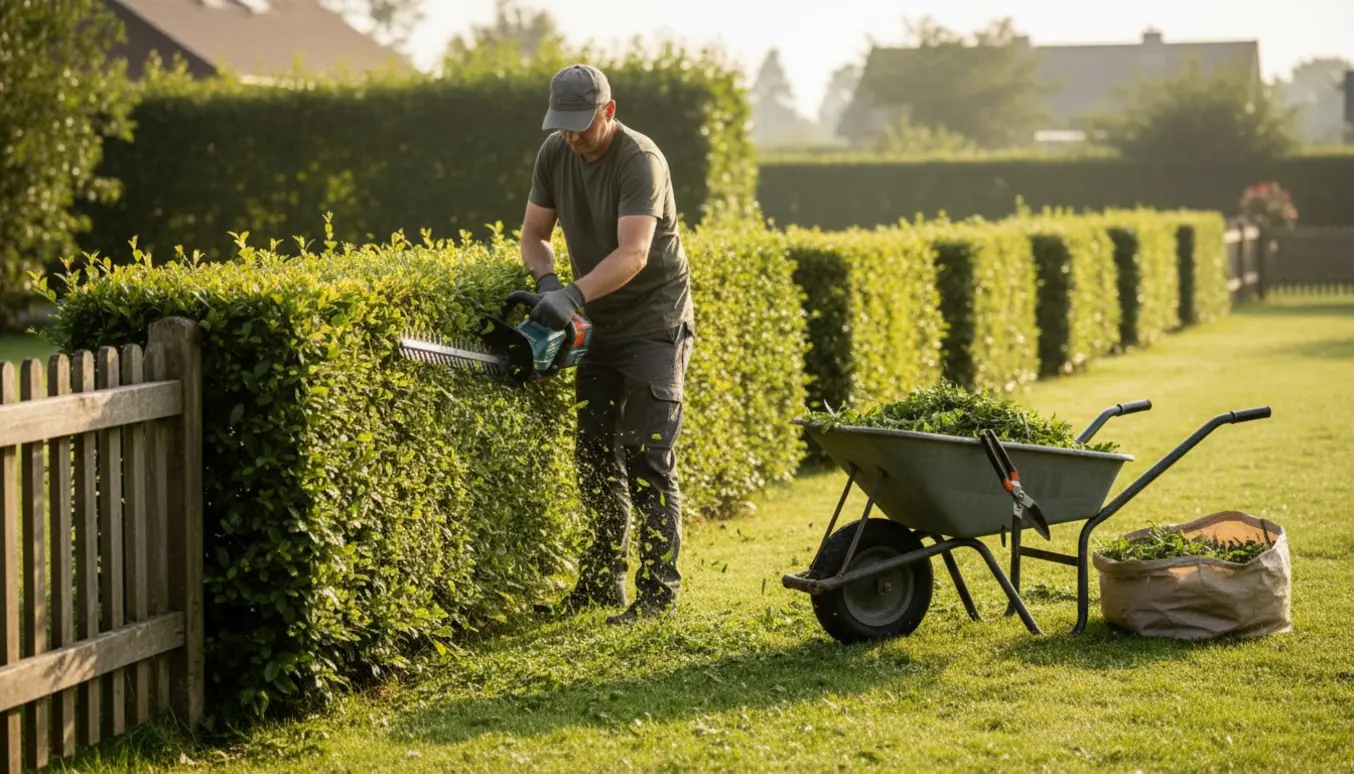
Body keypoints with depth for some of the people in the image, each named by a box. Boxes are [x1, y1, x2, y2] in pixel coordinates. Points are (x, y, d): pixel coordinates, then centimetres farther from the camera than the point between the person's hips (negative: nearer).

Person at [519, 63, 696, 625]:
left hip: (654, 323, -7)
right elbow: (534, 235, 3)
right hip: (599, 324, 7)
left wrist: (573, 294, -41)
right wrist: (547, 282, -17)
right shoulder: (554, 154, 0)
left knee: (647, 459, -11)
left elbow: (633, 254, -31)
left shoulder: (640, 161, -21)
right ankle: (604, 580, 18)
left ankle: (659, 589, -7)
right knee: (596, 454, 9)